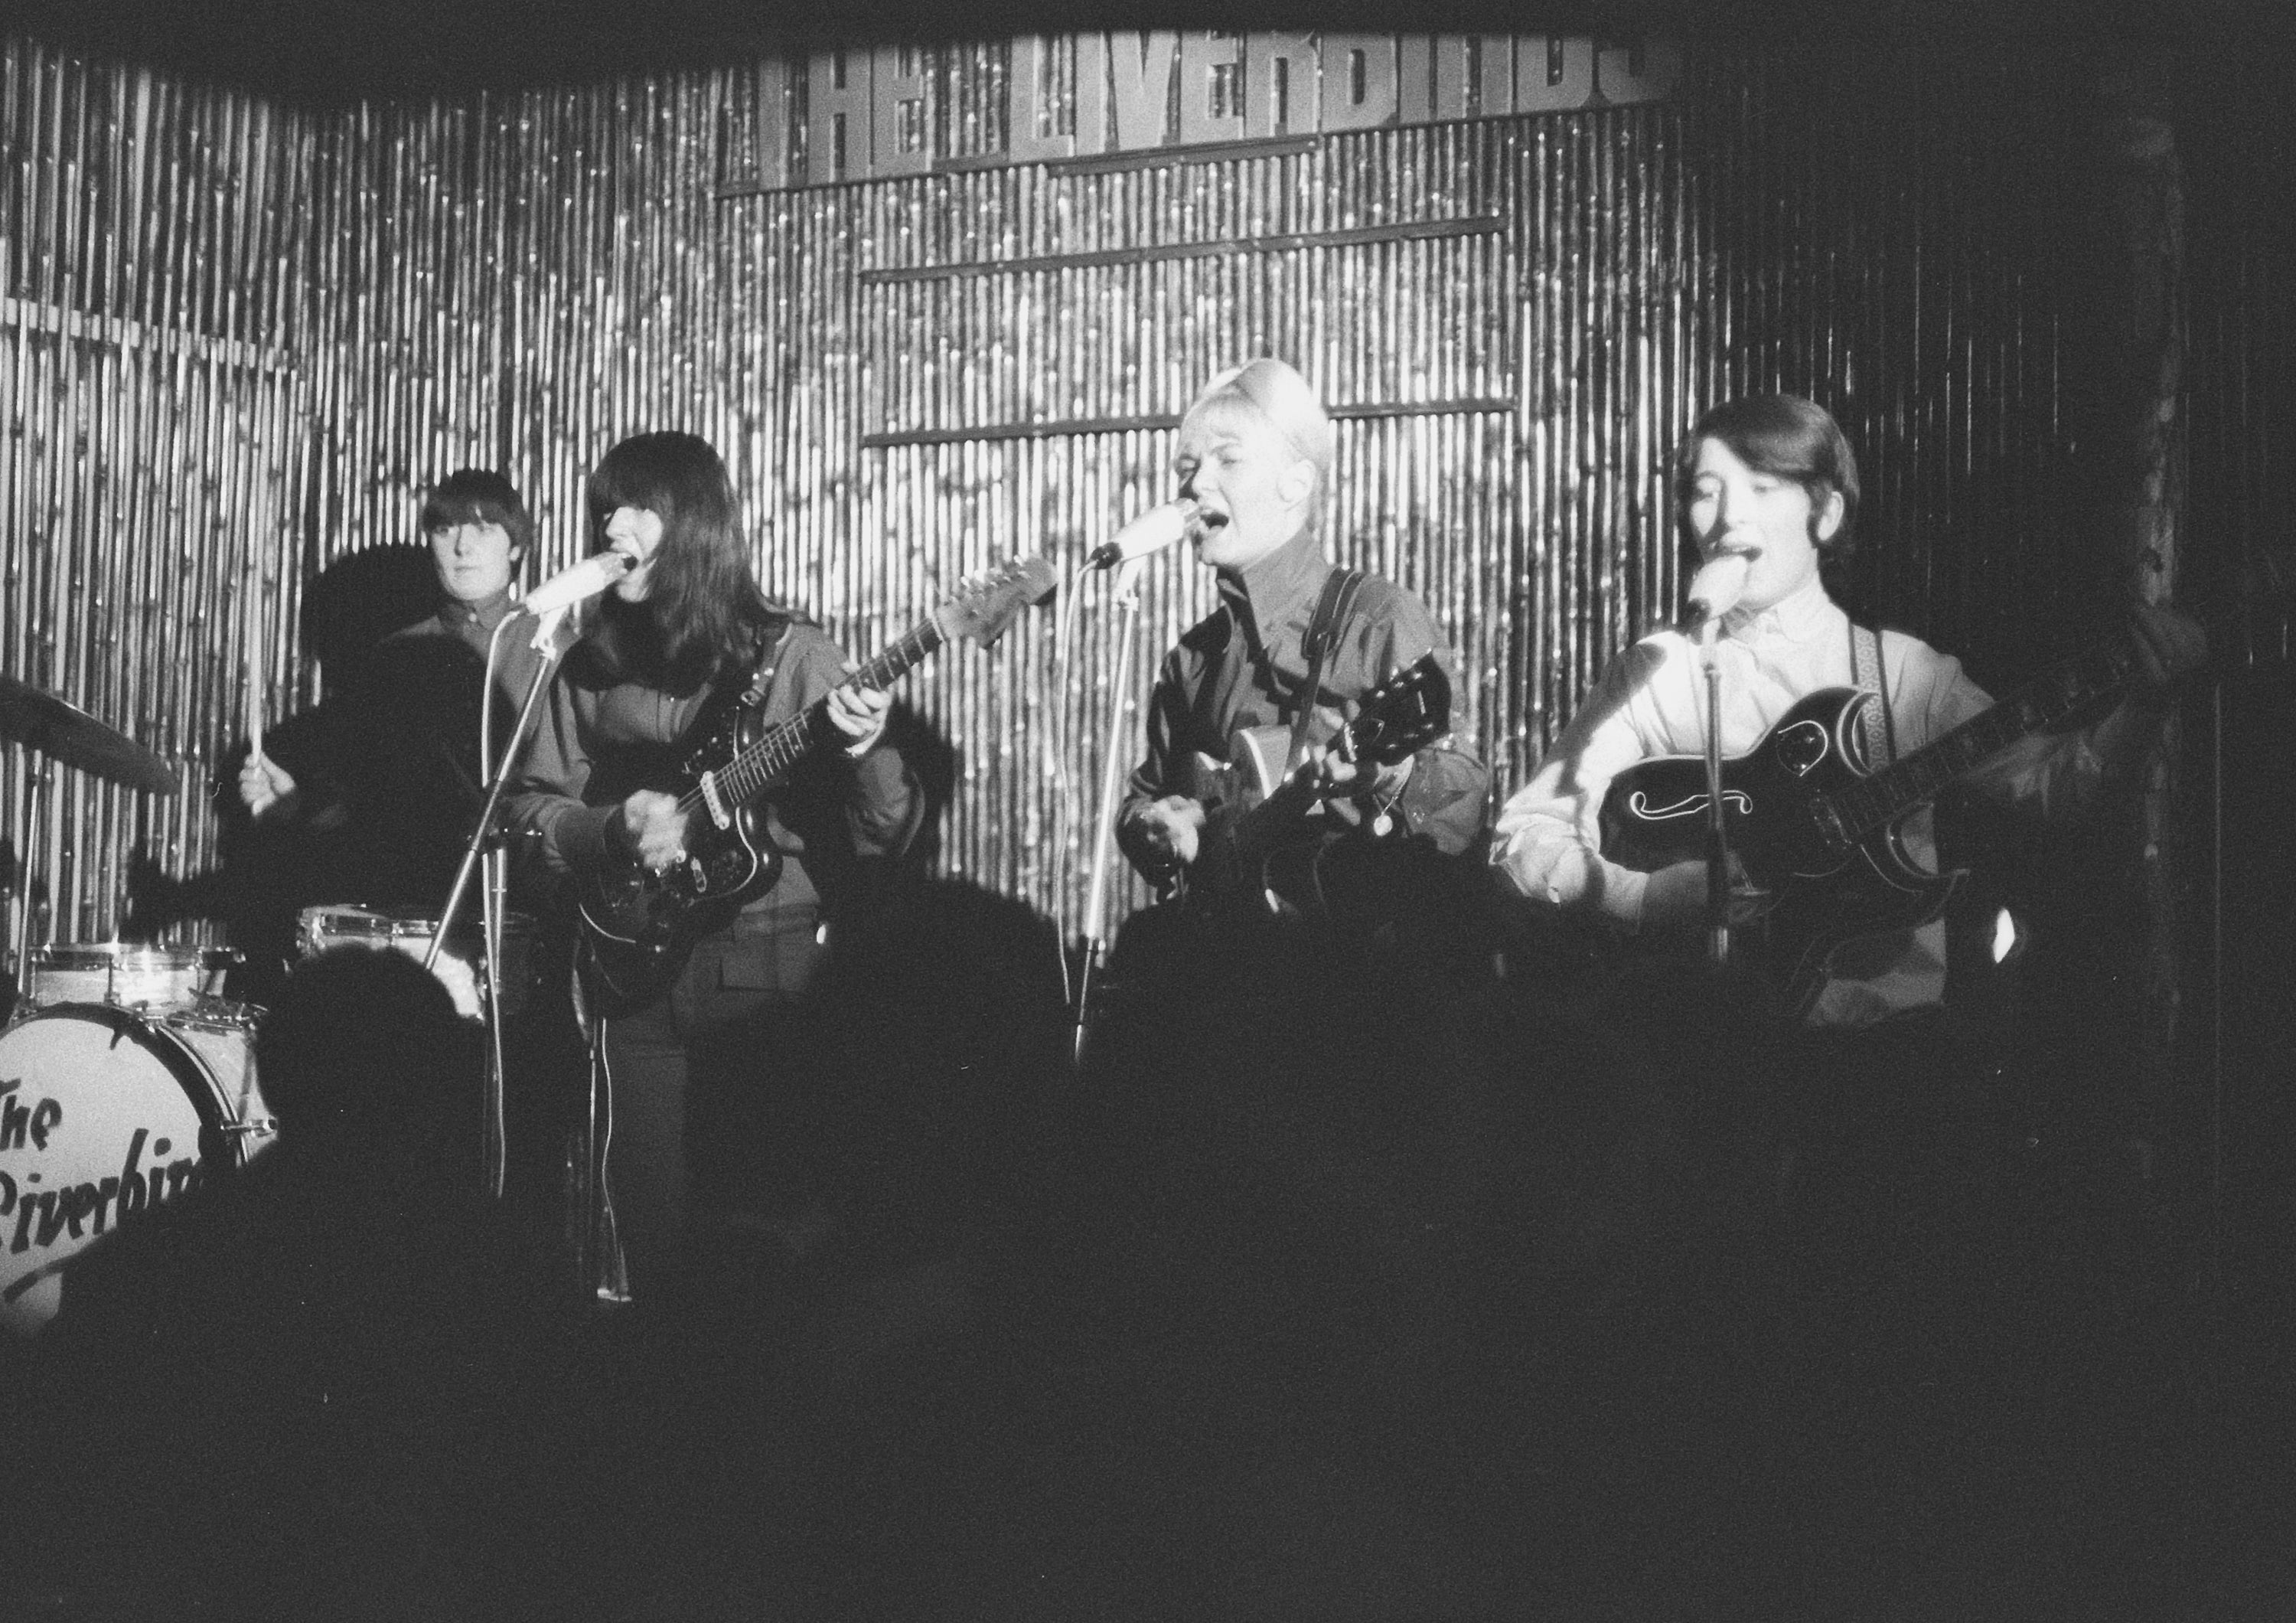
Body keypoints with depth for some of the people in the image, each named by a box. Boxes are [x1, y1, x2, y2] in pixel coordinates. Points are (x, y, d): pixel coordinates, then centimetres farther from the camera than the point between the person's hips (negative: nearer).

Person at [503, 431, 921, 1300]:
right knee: (653, 1235, 6)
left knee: (773, 1224, -1)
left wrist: (862, 754, -26)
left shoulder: (788, 657, -3)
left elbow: (889, 837, -6)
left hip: (777, 973, -3)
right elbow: (530, 807, 11)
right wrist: (610, 831, -9)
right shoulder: (590, 667, 7)